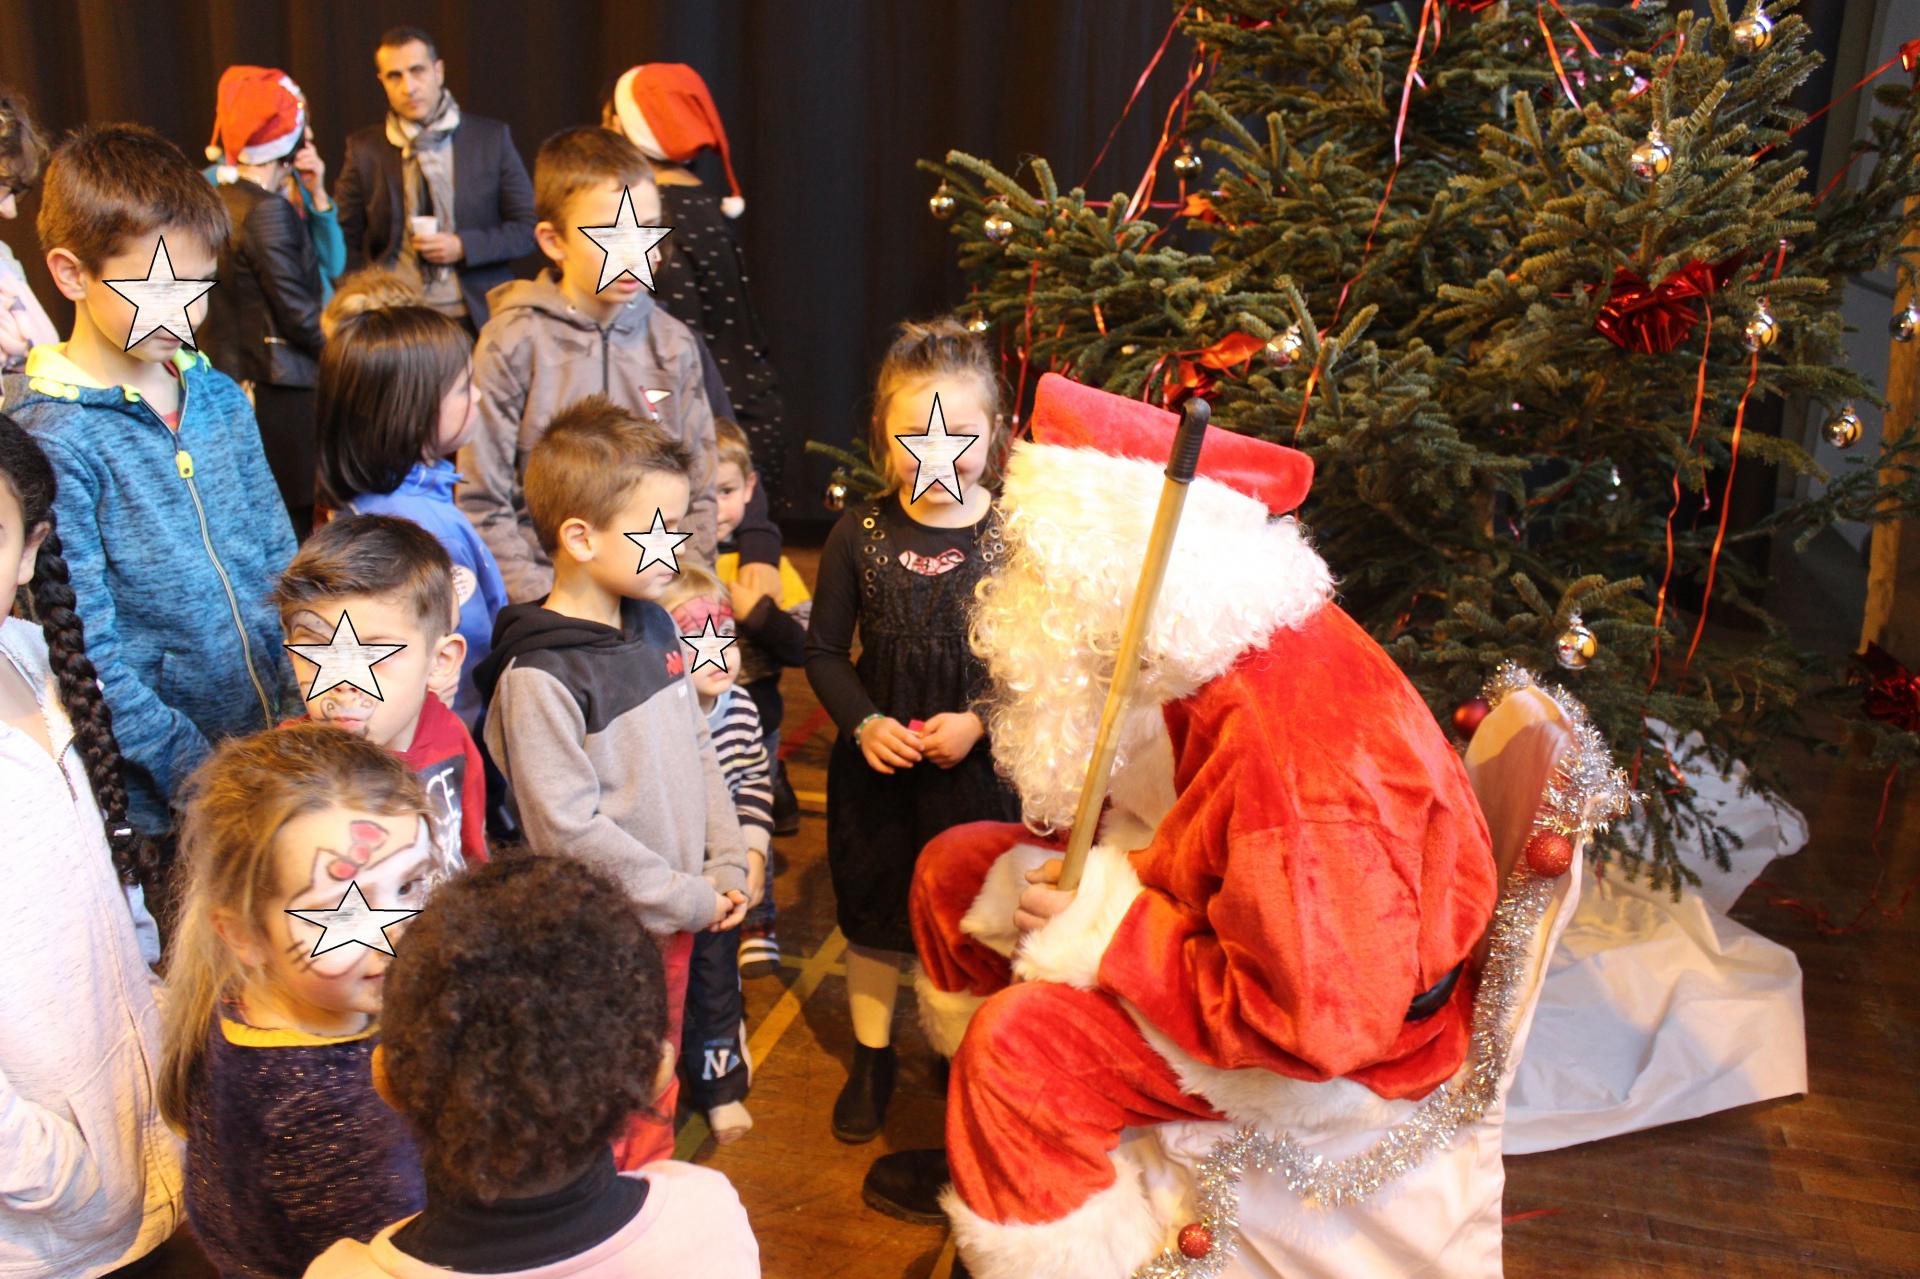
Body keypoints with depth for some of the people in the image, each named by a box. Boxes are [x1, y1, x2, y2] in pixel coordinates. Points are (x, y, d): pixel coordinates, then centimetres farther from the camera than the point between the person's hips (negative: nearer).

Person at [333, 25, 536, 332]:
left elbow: (528, 229, 4)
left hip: (479, 319, 0)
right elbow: (346, 245, 8)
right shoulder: (364, 150, 5)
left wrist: (464, 247, -10)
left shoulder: (491, 138, 3)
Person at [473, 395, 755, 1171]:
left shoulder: (653, 625, 2)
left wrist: (728, 864, 3)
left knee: (656, 1091, 24)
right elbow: (569, 827, -23)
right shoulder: (538, 675, -22)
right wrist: (685, 898, -18)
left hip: (678, 912, 8)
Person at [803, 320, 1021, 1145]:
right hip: (878, 763, 2)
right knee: (874, 914, 17)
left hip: (981, 763, -1)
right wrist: (864, 723, -13)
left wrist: (980, 721, -19)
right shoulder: (861, 534, -6)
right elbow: (825, 651, 1)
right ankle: (872, 1059, 39)